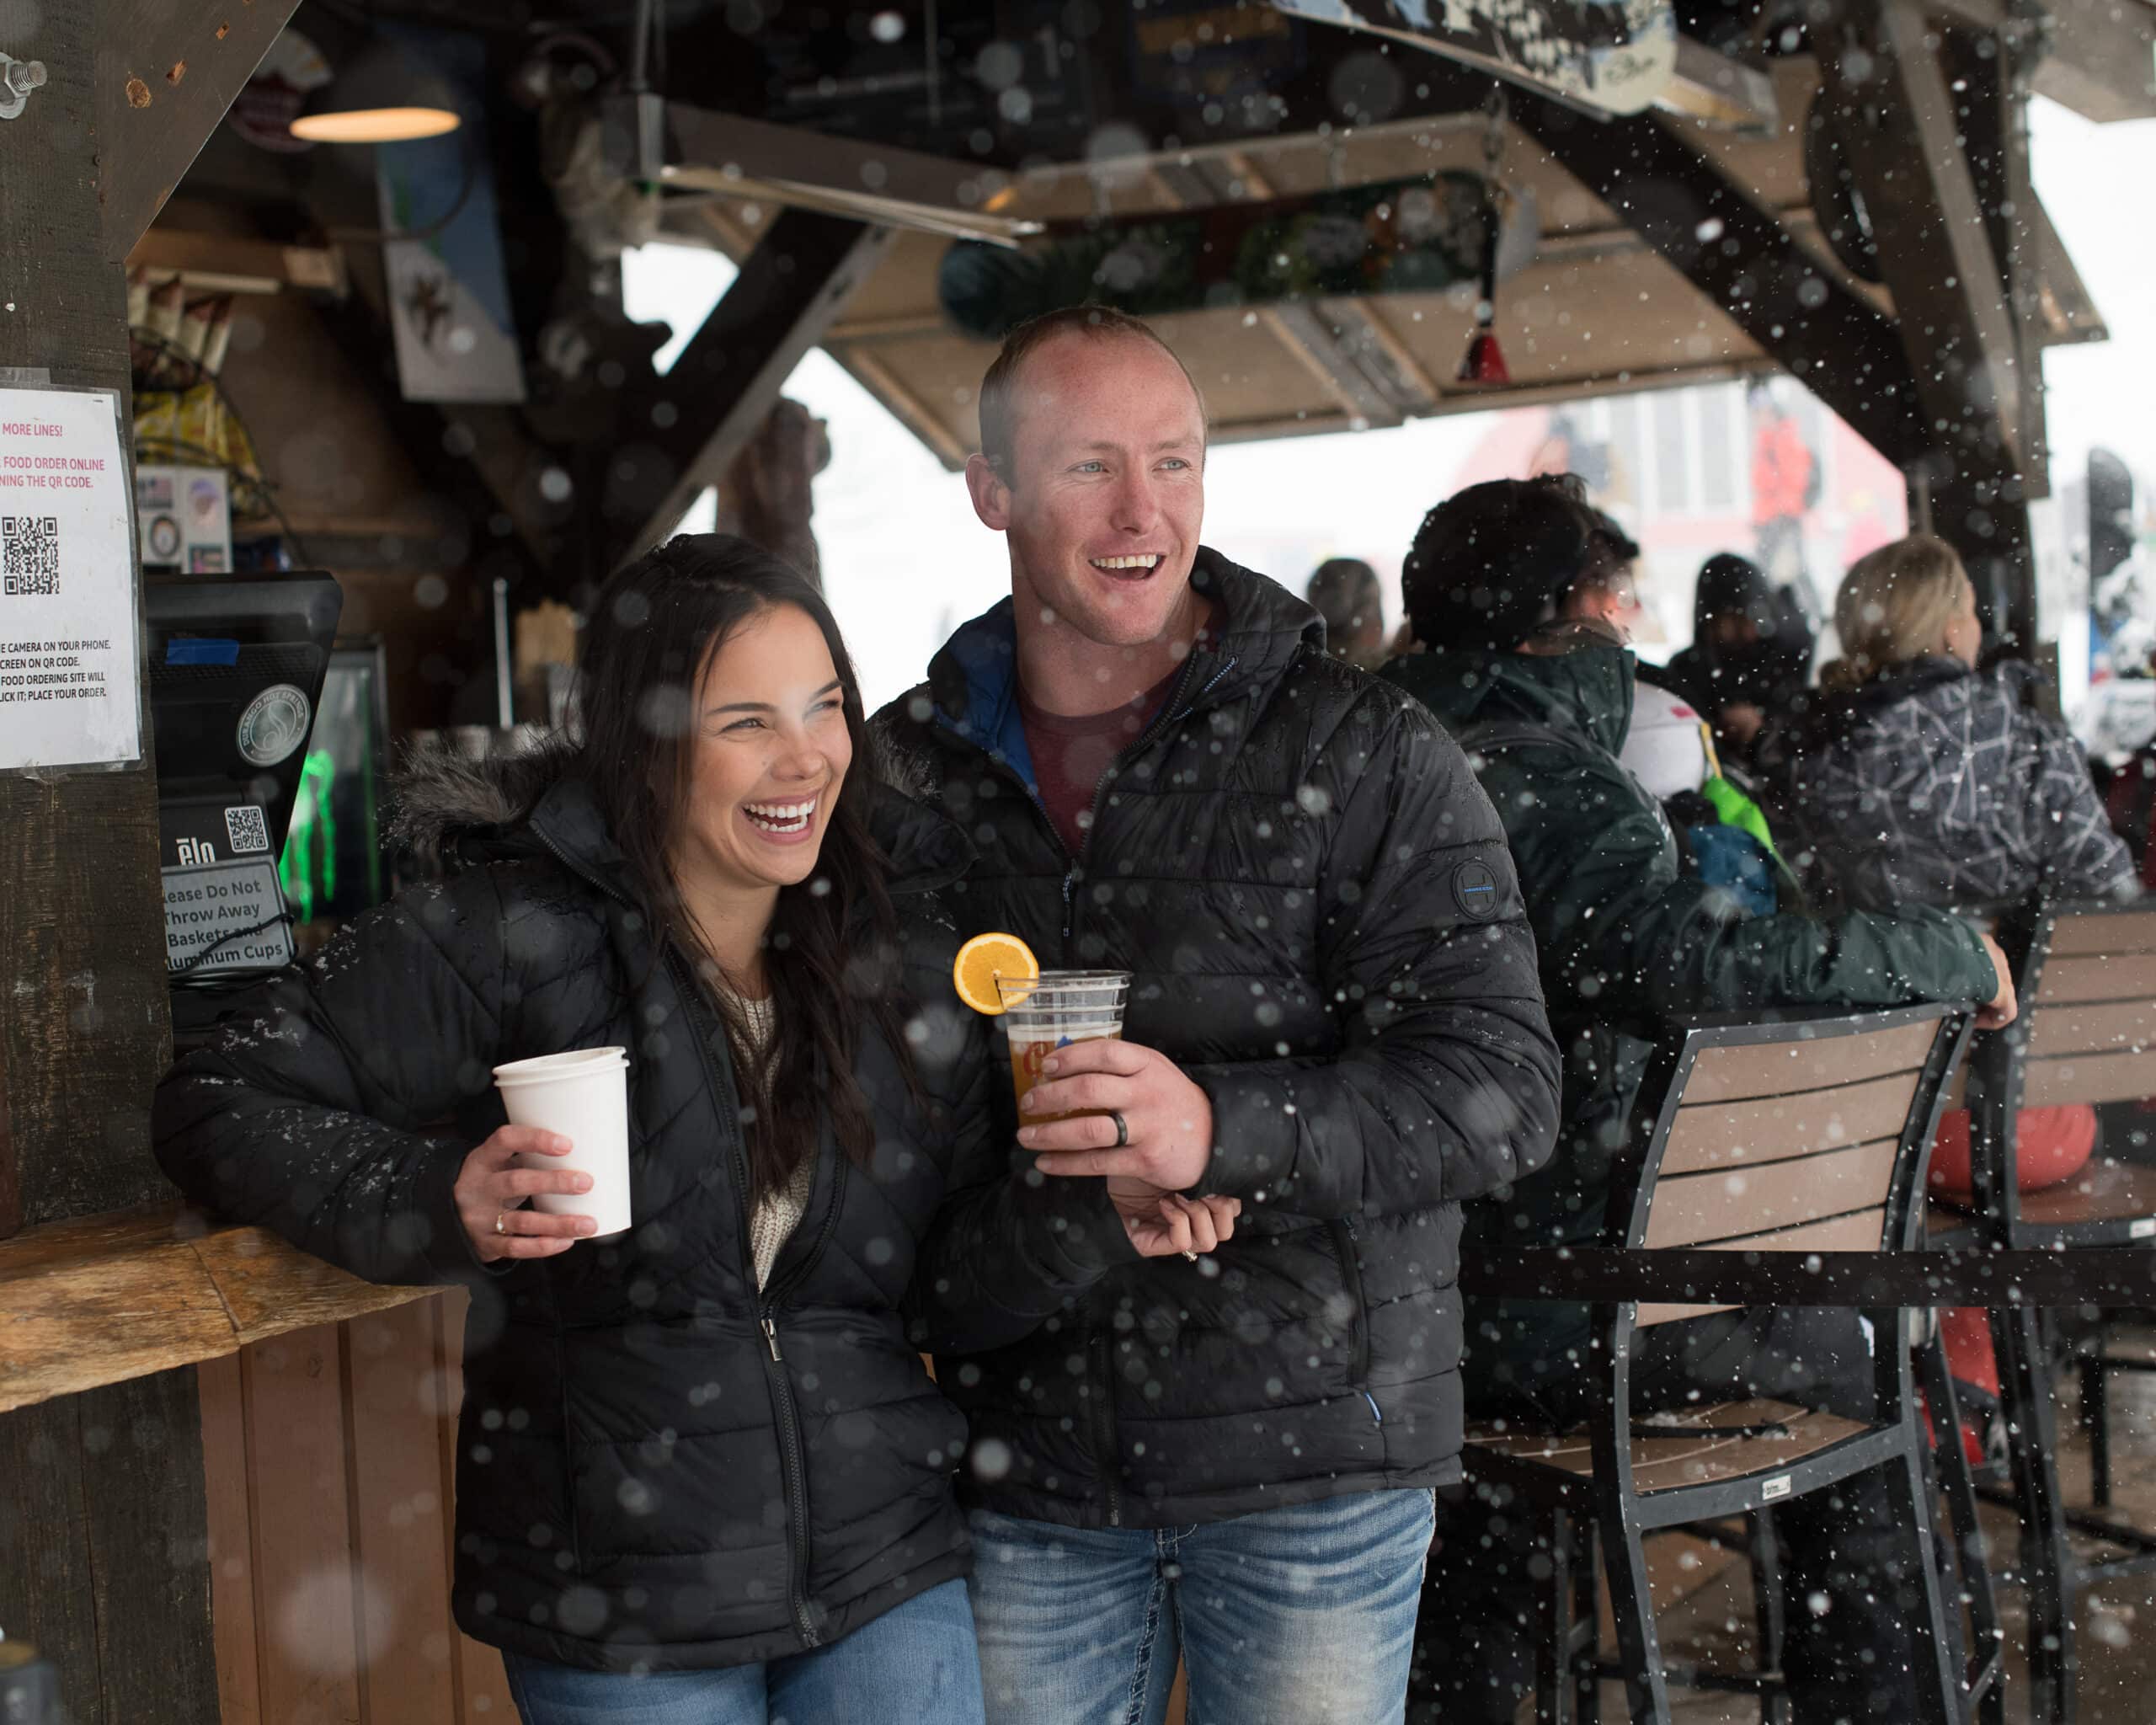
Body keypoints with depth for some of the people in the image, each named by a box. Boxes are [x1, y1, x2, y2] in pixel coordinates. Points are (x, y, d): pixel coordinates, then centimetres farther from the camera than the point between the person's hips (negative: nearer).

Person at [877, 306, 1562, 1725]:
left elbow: (1500, 1088, -12)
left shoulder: (1363, 756, -5)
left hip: (1309, 1459, -2)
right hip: (1023, 1462, 3)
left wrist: (1227, 1130, -27)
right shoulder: (903, 768, 6)